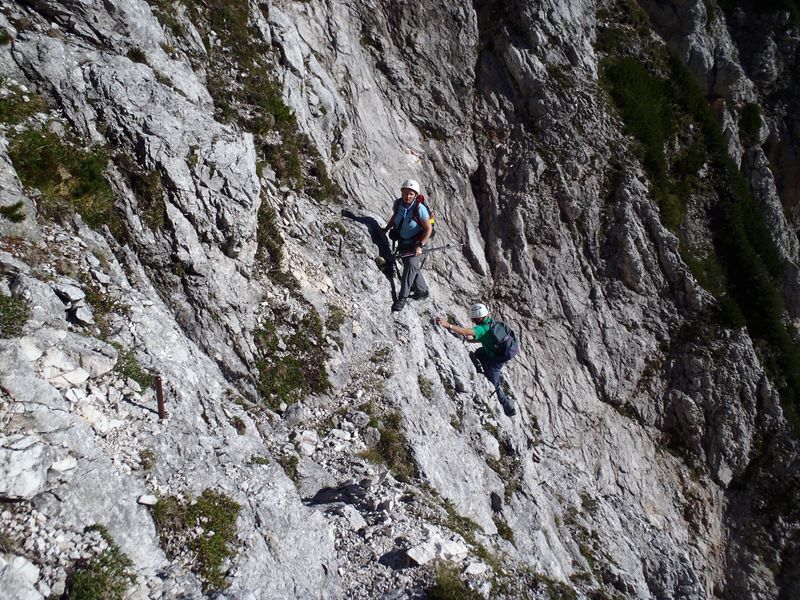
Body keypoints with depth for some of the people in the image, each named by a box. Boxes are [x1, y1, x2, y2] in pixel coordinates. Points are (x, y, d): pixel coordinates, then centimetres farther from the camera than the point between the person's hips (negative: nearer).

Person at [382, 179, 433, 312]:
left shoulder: (420, 209, -25)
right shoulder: (398, 203, -9)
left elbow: (429, 229, -18)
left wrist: (420, 246, -24)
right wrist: (386, 229, 7)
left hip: (415, 243, -6)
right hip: (402, 241, 6)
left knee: (411, 265, -24)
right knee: (411, 267, 13)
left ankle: (402, 298, -24)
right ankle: (422, 291, 35)